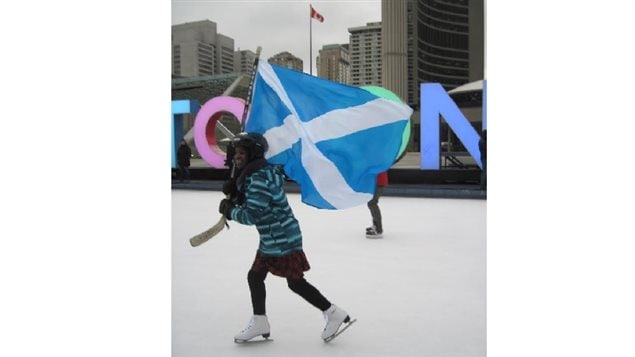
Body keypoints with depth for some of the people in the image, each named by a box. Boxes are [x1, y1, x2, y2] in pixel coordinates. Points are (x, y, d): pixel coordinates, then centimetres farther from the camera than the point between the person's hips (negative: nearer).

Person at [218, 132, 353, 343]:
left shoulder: (260, 179, -22)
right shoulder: (253, 174, 10)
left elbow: (251, 216, -25)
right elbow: (249, 202, 20)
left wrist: (228, 209, -9)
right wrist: (234, 191, 3)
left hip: (283, 240, -11)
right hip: (270, 240, 11)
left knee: (296, 283, -3)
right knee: (255, 277, 16)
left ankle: (334, 314, 9)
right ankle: (259, 323, 31)